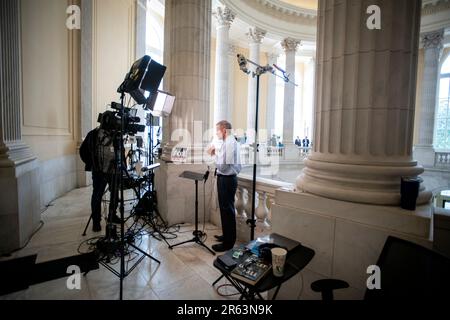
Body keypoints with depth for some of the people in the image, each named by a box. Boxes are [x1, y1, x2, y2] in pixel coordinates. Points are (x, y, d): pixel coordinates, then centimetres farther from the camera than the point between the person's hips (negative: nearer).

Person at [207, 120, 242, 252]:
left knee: (228, 210, 0)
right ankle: (227, 235, 36)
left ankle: (228, 242, 13)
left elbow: (224, 166, -23)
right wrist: (216, 153, 6)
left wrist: (215, 154, -11)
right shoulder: (227, 142, 12)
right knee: (224, 208, 20)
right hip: (224, 178, 10)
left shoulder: (230, 143, -18)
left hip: (227, 179, -10)